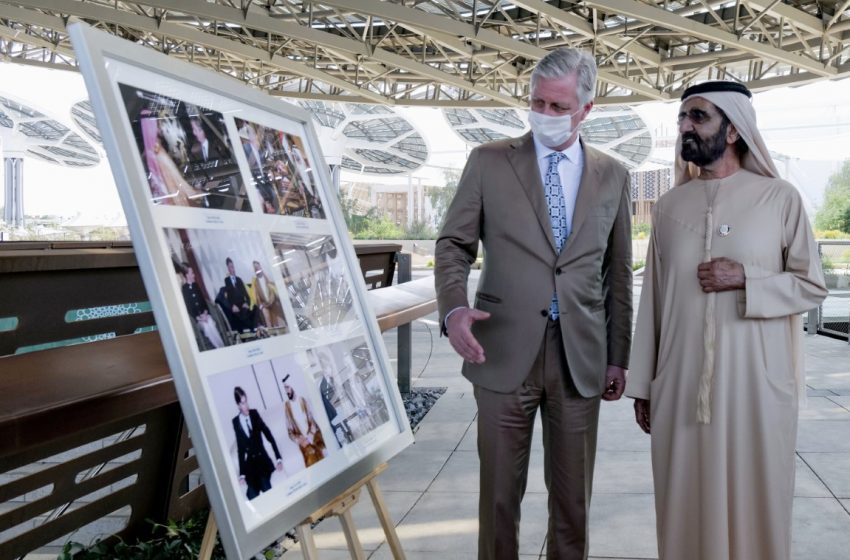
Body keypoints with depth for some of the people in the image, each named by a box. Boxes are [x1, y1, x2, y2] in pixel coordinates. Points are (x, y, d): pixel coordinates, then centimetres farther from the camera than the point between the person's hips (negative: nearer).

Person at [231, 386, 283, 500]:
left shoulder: (254, 414, -2)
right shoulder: (236, 422, -2)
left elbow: (269, 435, -2)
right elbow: (240, 448, 3)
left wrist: (278, 457, -8)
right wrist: (242, 473, 4)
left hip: (263, 459, 0)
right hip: (250, 464, 0)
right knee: (253, 497, -6)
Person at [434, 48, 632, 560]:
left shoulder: (613, 176, 9)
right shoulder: (488, 161, 3)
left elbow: (619, 274, 11)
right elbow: (454, 244, 3)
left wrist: (618, 357, 10)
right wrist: (454, 307, -16)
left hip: (581, 358, 2)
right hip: (504, 352, -1)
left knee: (573, 494, 11)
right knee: (500, 491, 6)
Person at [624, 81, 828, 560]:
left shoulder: (780, 198, -2)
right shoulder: (669, 207, 7)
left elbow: (812, 286, 2)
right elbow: (653, 298, 8)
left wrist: (746, 280, -15)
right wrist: (642, 384, 8)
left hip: (756, 381, -2)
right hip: (681, 383, 2)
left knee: (755, 500, 7)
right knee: (688, 502, 9)